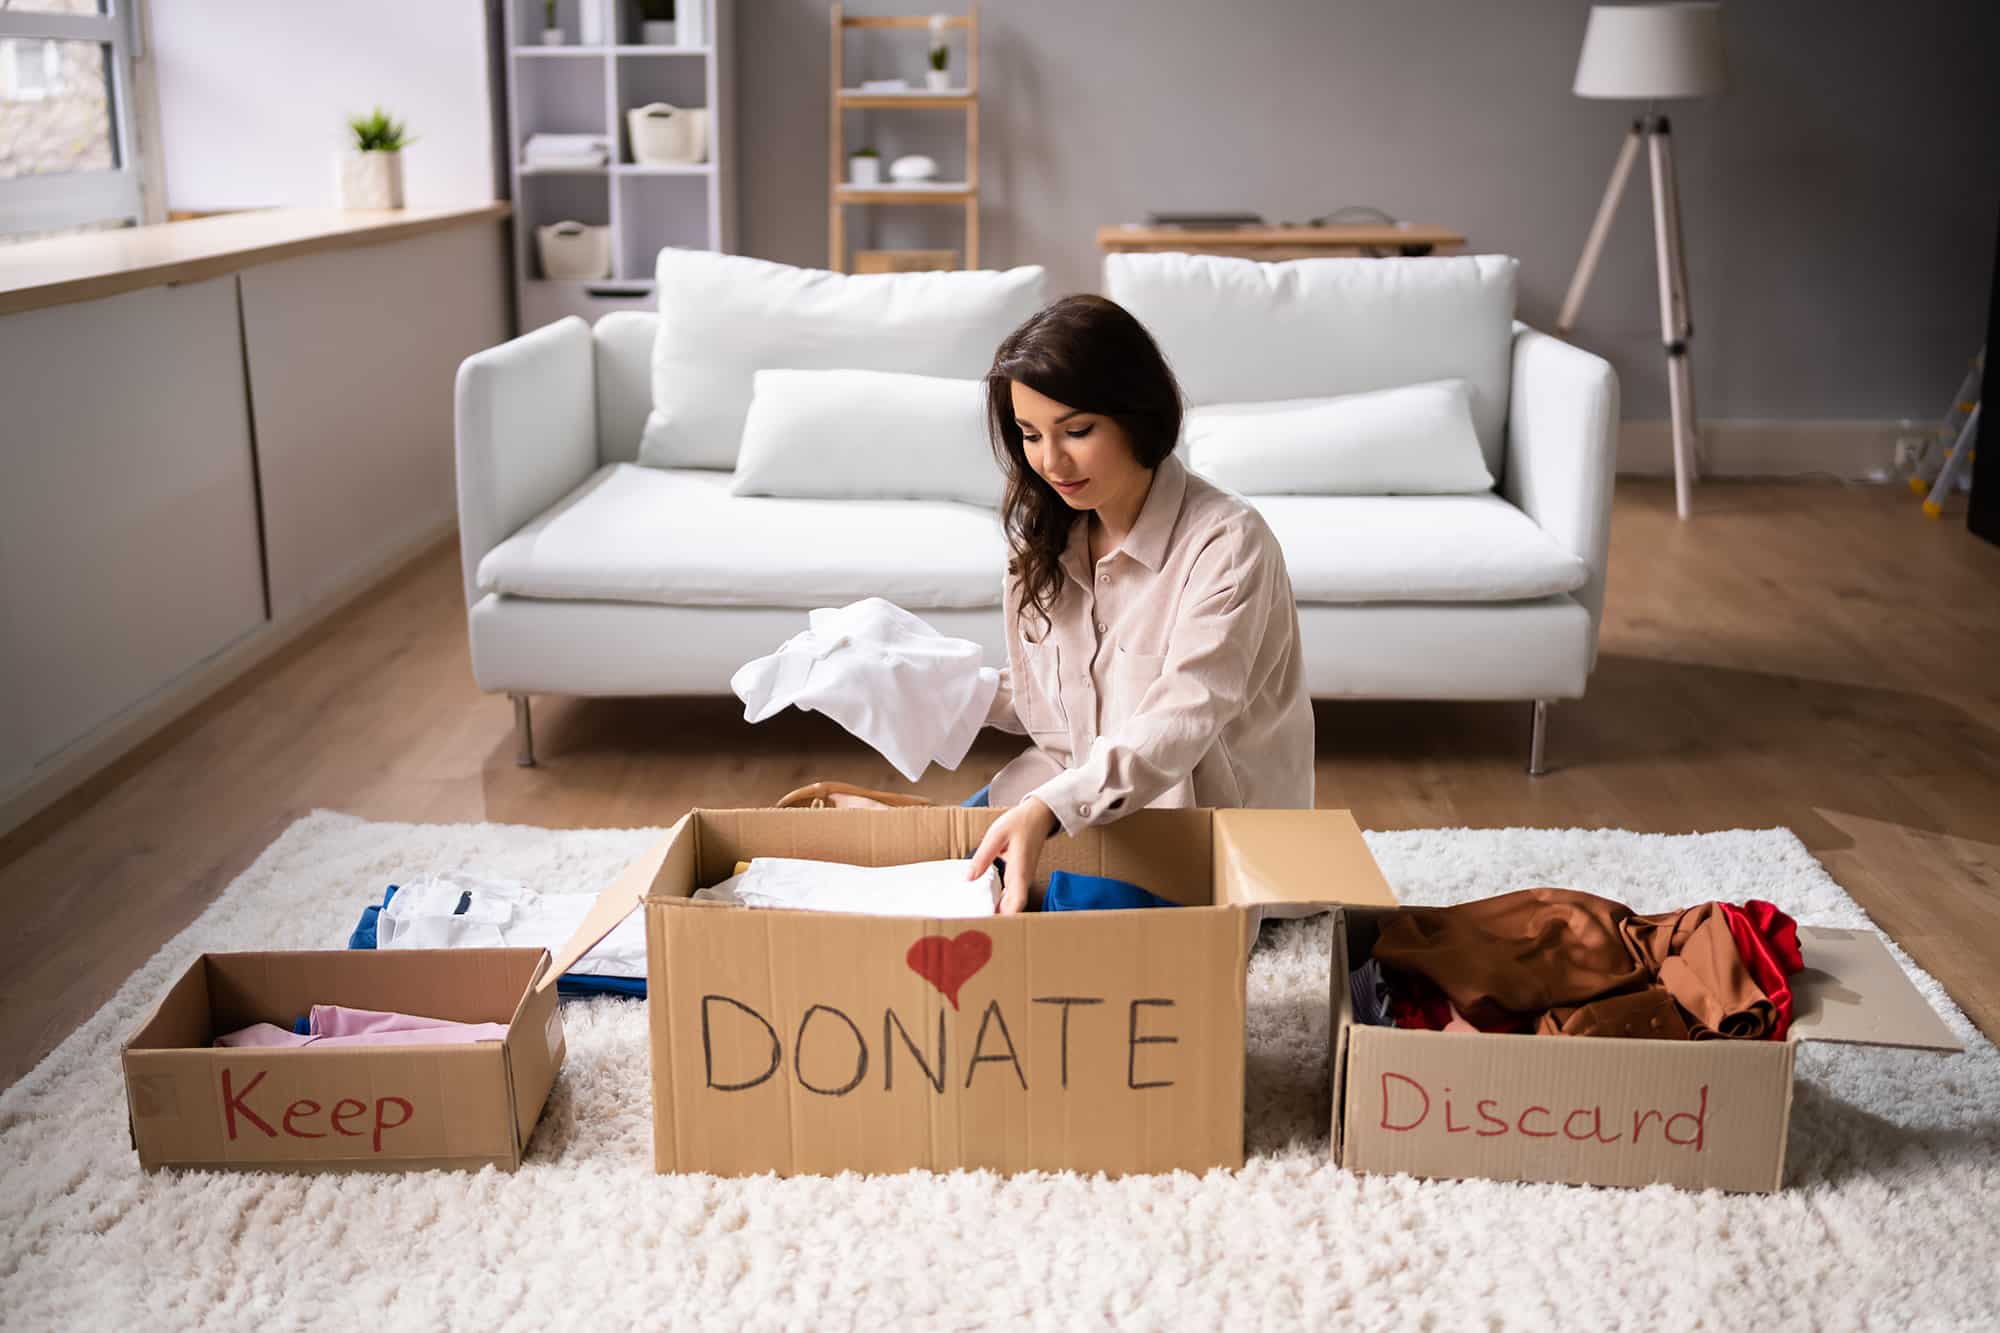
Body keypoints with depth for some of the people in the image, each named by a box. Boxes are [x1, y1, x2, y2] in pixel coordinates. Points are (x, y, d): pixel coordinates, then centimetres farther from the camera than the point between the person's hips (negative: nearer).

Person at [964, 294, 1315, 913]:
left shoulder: (1226, 542, -18)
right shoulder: (1046, 540, 4)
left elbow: (1177, 723, -29)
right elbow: (1045, 704, 11)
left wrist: (1048, 808, -44)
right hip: (1082, 803, 6)